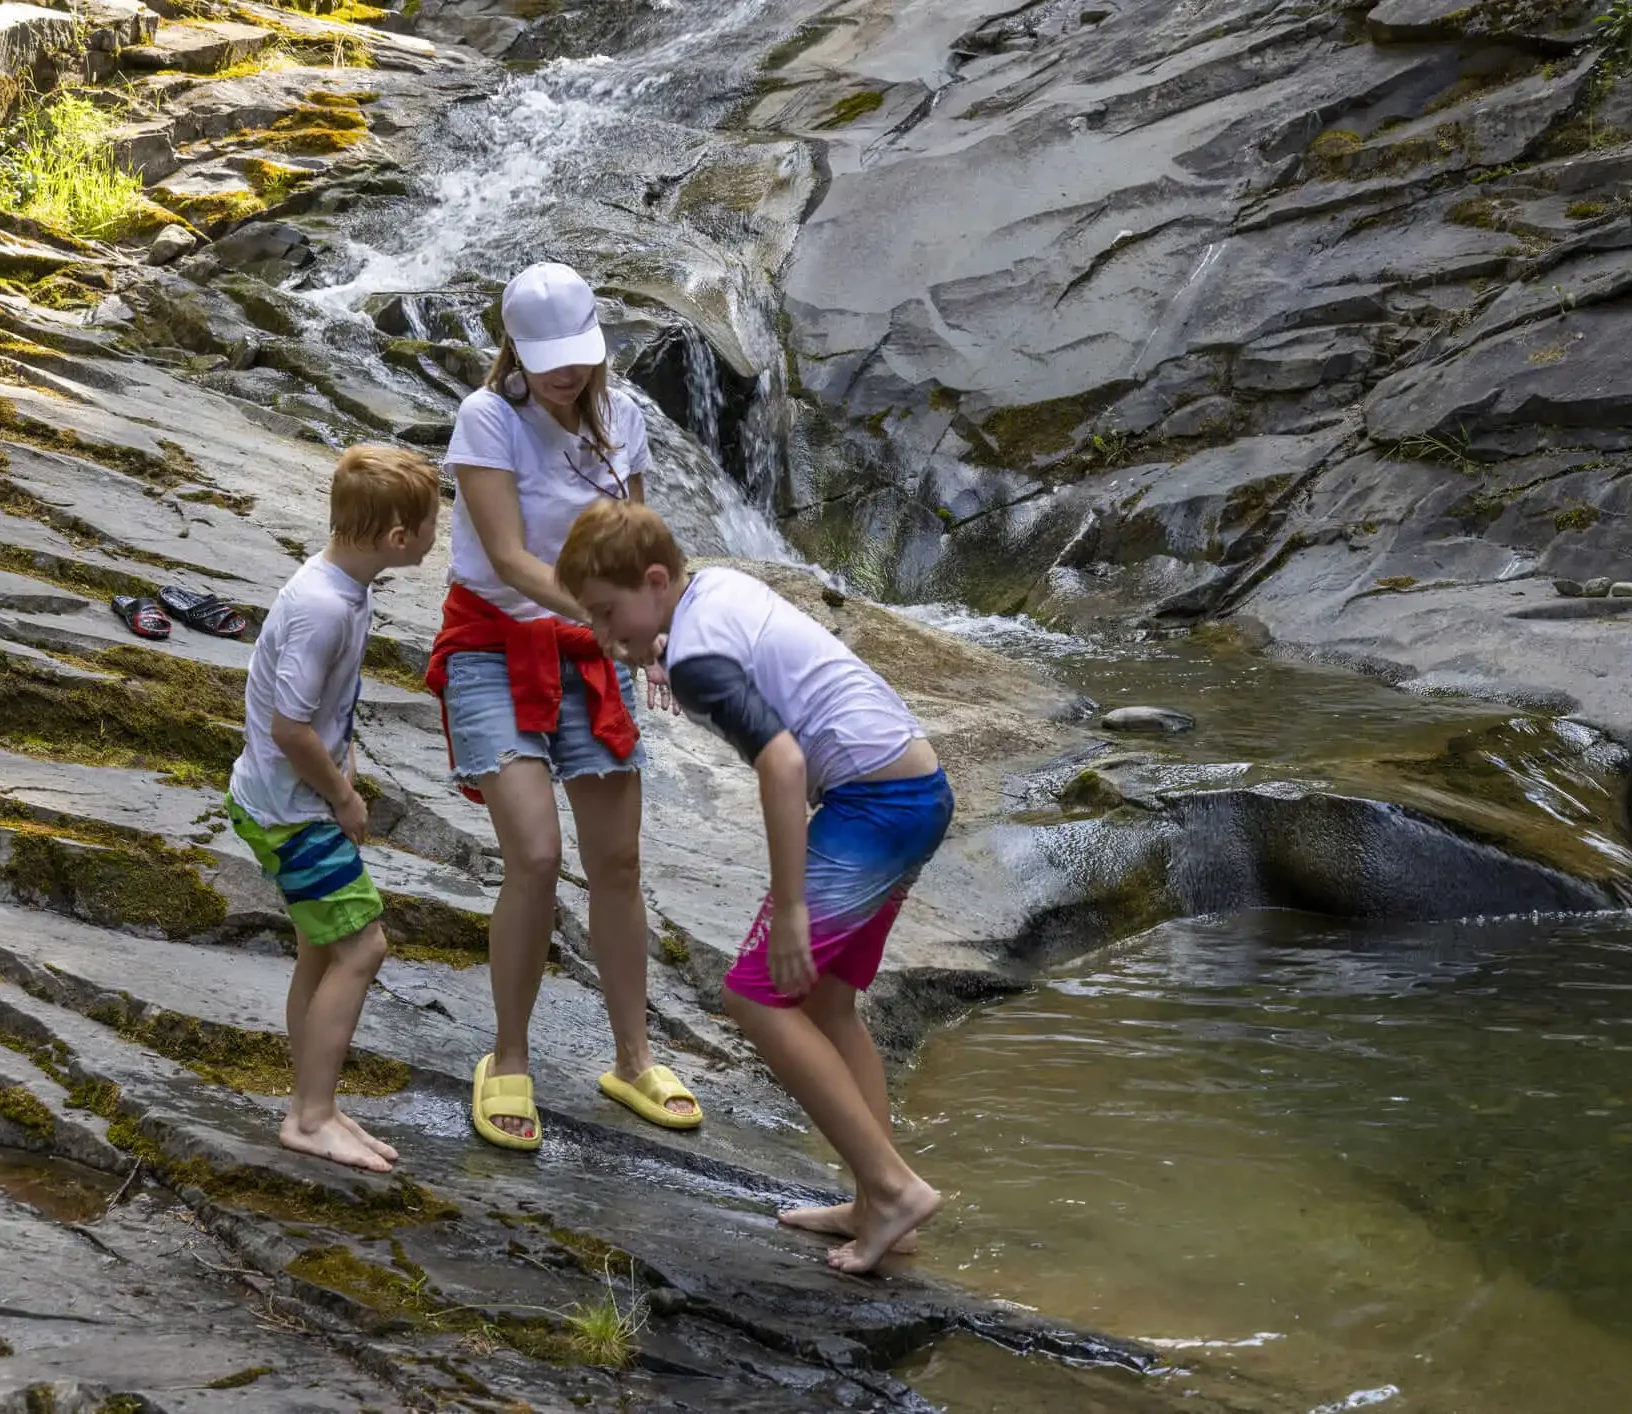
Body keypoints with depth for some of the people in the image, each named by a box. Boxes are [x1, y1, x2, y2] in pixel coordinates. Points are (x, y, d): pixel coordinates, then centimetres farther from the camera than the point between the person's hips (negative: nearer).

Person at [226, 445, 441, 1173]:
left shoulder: (346, 582, 0)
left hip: (298, 802, 10)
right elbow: (289, 728, -26)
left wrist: (342, 763, 5)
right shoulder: (322, 608, -29)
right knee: (360, 948, -6)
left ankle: (313, 1108, 25)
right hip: (292, 809, -9)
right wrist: (344, 798, -13)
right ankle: (311, 1118, 3)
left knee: (322, 950, 15)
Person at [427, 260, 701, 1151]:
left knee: (617, 862, 6)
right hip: (496, 650, -5)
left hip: (587, 655, 5)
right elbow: (508, 558, -22)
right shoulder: (488, 419, -15)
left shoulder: (619, 415, 0)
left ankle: (632, 1061, 22)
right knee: (536, 857, -17)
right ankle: (508, 1065, 2)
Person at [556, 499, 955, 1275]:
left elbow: (782, 761, -25)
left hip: (875, 801, -10)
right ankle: (876, 1206, 17)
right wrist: (660, 650, 45)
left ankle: (893, 1185, -5)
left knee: (758, 993, -5)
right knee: (818, 996, 16)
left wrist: (789, 905, -22)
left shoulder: (695, 658, -15)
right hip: (920, 786, 10)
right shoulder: (721, 581, 12)